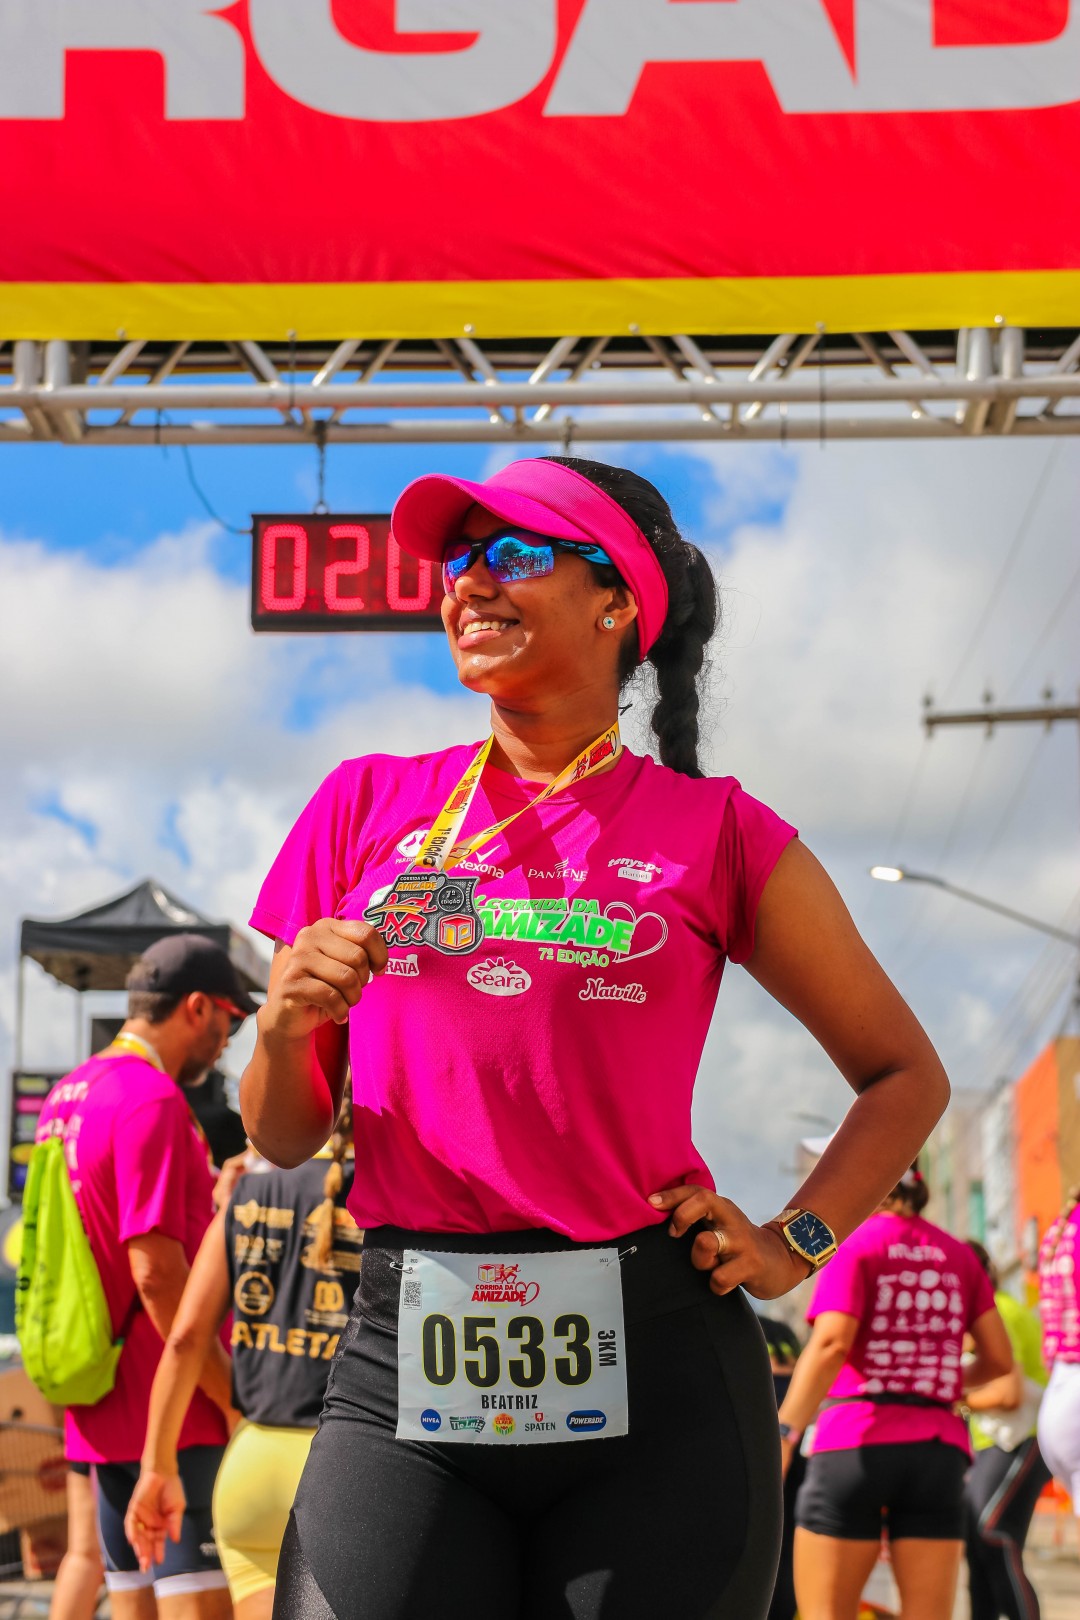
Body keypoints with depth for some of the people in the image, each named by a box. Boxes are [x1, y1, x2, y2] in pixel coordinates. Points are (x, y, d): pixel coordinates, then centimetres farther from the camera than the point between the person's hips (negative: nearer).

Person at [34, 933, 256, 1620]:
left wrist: (211, 1197, 24)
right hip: (171, 1406, -9)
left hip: (102, 1407, 9)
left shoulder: (69, 1093, 14)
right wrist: (232, 1394, -17)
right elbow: (155, 1268, -20)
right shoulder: (154, 1099, -15)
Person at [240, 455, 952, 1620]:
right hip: (406, 1370, 1)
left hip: (655, 1368, -1)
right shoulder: (370, 805, 11)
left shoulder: (712, 830, 4)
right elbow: (283, 1139, 13)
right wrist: (287, 1022, -7)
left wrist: (795, 1242, 2)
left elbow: (905, 1075, 14)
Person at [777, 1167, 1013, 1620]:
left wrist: (782, 1436, -21)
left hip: (856, 1445, -4)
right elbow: (1000, 1358, 11)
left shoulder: (854, 1245, 0)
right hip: (939, 1446, 4)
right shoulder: (958, 1255, 14)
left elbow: (830, 1345, -15)